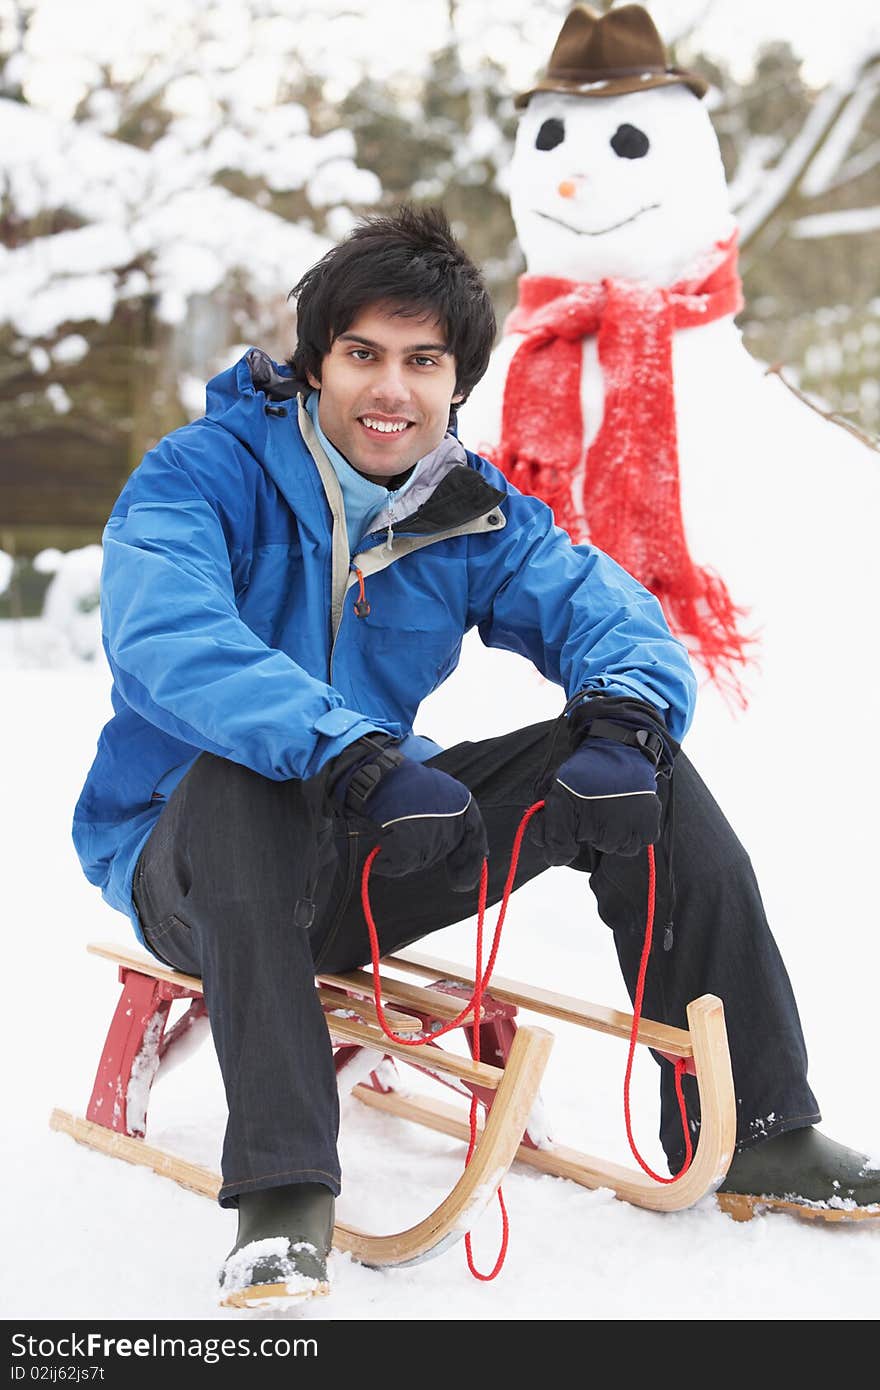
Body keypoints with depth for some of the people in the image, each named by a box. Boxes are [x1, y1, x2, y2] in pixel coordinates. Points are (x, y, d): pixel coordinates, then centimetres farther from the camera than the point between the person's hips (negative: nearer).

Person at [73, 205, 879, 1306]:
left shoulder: (475, 515, 3)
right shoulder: (203, 473, -14)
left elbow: (609, 616, -7)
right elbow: (162, 639, -32)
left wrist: (624, 722, -32)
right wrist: (357, 758, -46)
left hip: (366, 865, 5)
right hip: (198, 869, -4)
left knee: (642, 763, -10)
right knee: (239, 773, -40)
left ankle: (751, 1129, -3)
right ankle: (280, 1199, -41)